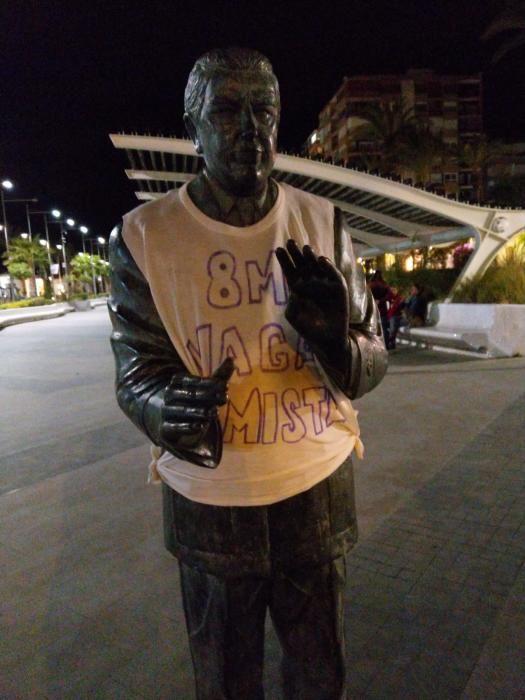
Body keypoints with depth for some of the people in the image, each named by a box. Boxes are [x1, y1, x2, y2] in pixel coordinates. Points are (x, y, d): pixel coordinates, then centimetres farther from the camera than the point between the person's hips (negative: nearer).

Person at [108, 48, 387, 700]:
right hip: (208, 502, -1)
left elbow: (369, 364, -4)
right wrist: (168, 410, -30)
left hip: (318, 488, 2)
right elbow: (135, 371, -7)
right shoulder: (144, 236, -10)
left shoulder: (322, 224, -5)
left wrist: (336, 339, -28)